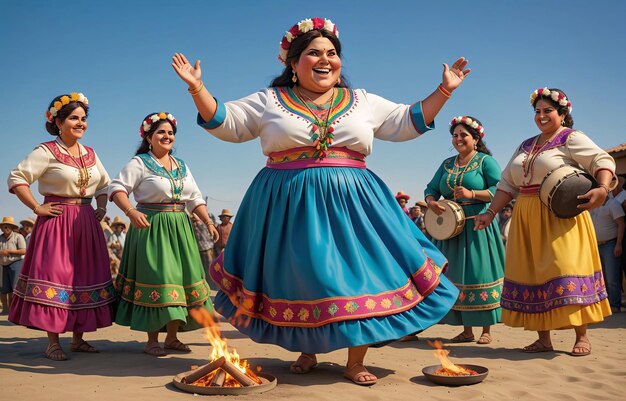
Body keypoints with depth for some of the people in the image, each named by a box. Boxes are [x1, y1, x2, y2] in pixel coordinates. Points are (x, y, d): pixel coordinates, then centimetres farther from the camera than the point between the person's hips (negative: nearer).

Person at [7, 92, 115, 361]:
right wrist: (37, 208, -13)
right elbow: (16, 178, -10)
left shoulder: (90, 154, 13)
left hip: (87, 224, 7)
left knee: (84, 277, 8)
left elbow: (103, 184, 25)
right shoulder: (46, 151, -6)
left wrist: (101, 208, 11)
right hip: (57, 222, -6)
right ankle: (53, 343, 2)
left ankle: (78, 339, 18)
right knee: (55, 277, -6)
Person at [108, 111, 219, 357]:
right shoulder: (139, 163, -3)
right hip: (151, 228, -7)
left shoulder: (182, 166, 16)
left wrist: (208, 222, 5)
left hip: (180, 229, 7)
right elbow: (116, 188, -10)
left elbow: (195, 198, 17)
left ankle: (172, 337, 18)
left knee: (182, 278, 7)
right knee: (155, 279, -7)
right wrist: (131, 212, -26)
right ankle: (152, 341, 4)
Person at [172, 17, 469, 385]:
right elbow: (224, 122, 8)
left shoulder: (364, 102, 13)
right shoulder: (268, 102, 8)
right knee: (298, 280, 4)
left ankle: (355, 362, 11)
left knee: (362, 275, -4)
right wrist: (198, 89, -5)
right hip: (290, 207, -1)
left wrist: (444, 91, 11)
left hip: (352, 203, 1)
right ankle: (307, 352, 28)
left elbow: (408, 122, 17)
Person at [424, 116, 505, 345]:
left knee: (480, 273, -4)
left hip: (478, 227, -5)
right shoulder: (447, 164, 17)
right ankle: (466, 330, 13)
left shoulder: (486, 161, -1)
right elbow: (431, 189, 13)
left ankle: (486, 330, 6)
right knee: (454, 276, 4)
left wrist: (472, 193, -22)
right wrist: (431, 202, -8)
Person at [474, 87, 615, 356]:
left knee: (568, 270, -10)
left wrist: (602, 189, -31)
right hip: (527, 220, 6)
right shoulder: (525, 146, 18)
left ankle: (582, 336, 2)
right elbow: (508, 184, 16)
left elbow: (603, 161, -12)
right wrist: (491, 212, 8)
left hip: (561, 216, -6)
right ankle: (543, 339, 10)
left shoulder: (571, 138, 0)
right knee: (532, 274, 3)